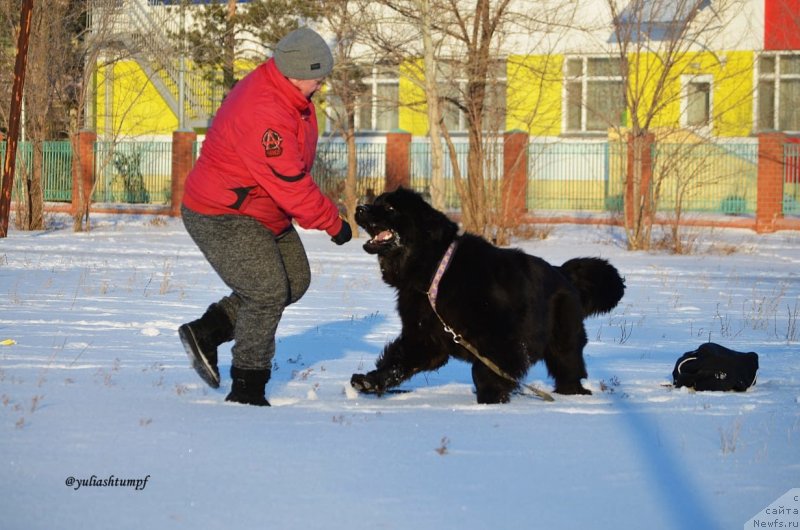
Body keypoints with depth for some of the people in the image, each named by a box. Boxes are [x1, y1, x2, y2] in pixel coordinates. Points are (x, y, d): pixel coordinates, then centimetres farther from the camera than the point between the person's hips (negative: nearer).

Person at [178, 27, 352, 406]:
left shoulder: (292, 96, 2)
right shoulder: (263, 114, -31)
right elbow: (290, 185, -28)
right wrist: (333, 222, -19)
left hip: (264, 214, 11)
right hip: (222, 218, -11)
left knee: (295, 280, 13)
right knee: (268, 292, -14)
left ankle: (204, 333, 15)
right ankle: (246, 392, -5)